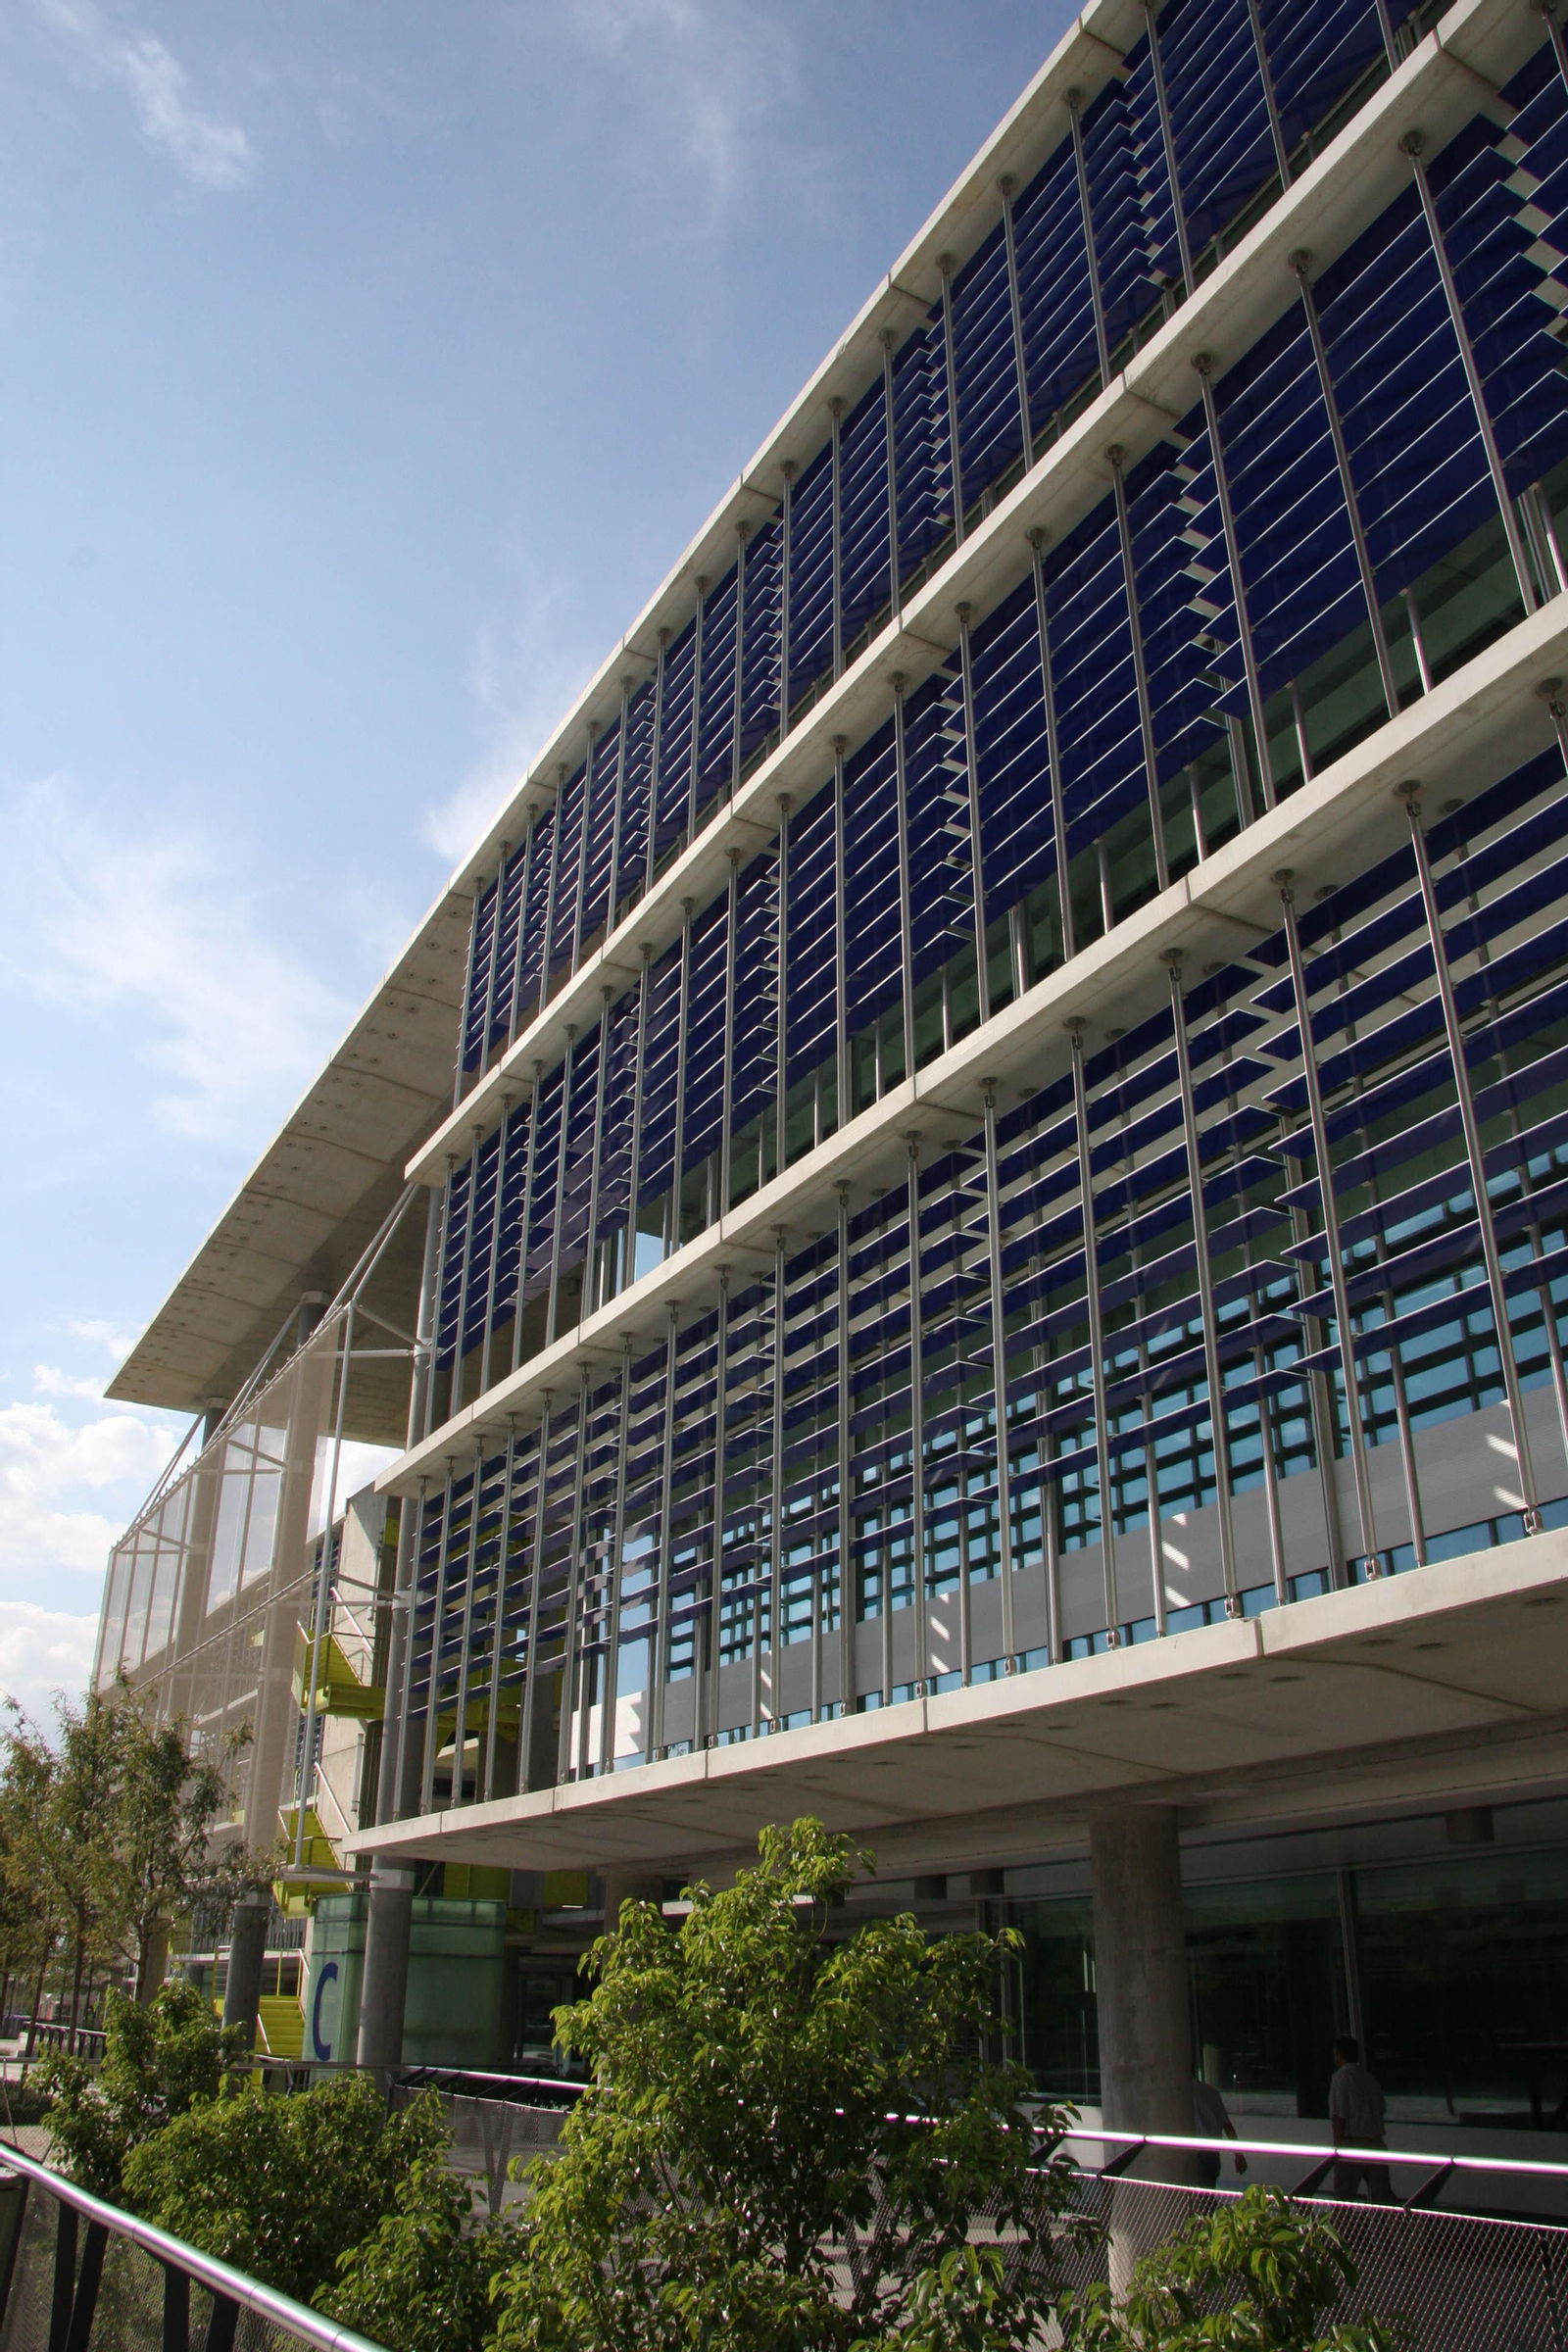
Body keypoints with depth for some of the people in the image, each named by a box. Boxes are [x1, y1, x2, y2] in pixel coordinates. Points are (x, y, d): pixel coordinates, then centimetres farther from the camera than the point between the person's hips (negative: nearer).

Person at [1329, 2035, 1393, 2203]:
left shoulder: (1341, 2077, -10)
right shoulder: (1370, 2076, 10)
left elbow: (1338, 2116, -15)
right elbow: (1381, 2109, 16)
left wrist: (1337, 2147, -10)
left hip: (1352, 2143, -6)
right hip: (1376, 2142, 6)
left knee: (1344, 2196, 4)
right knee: (1383, 2194, 11)